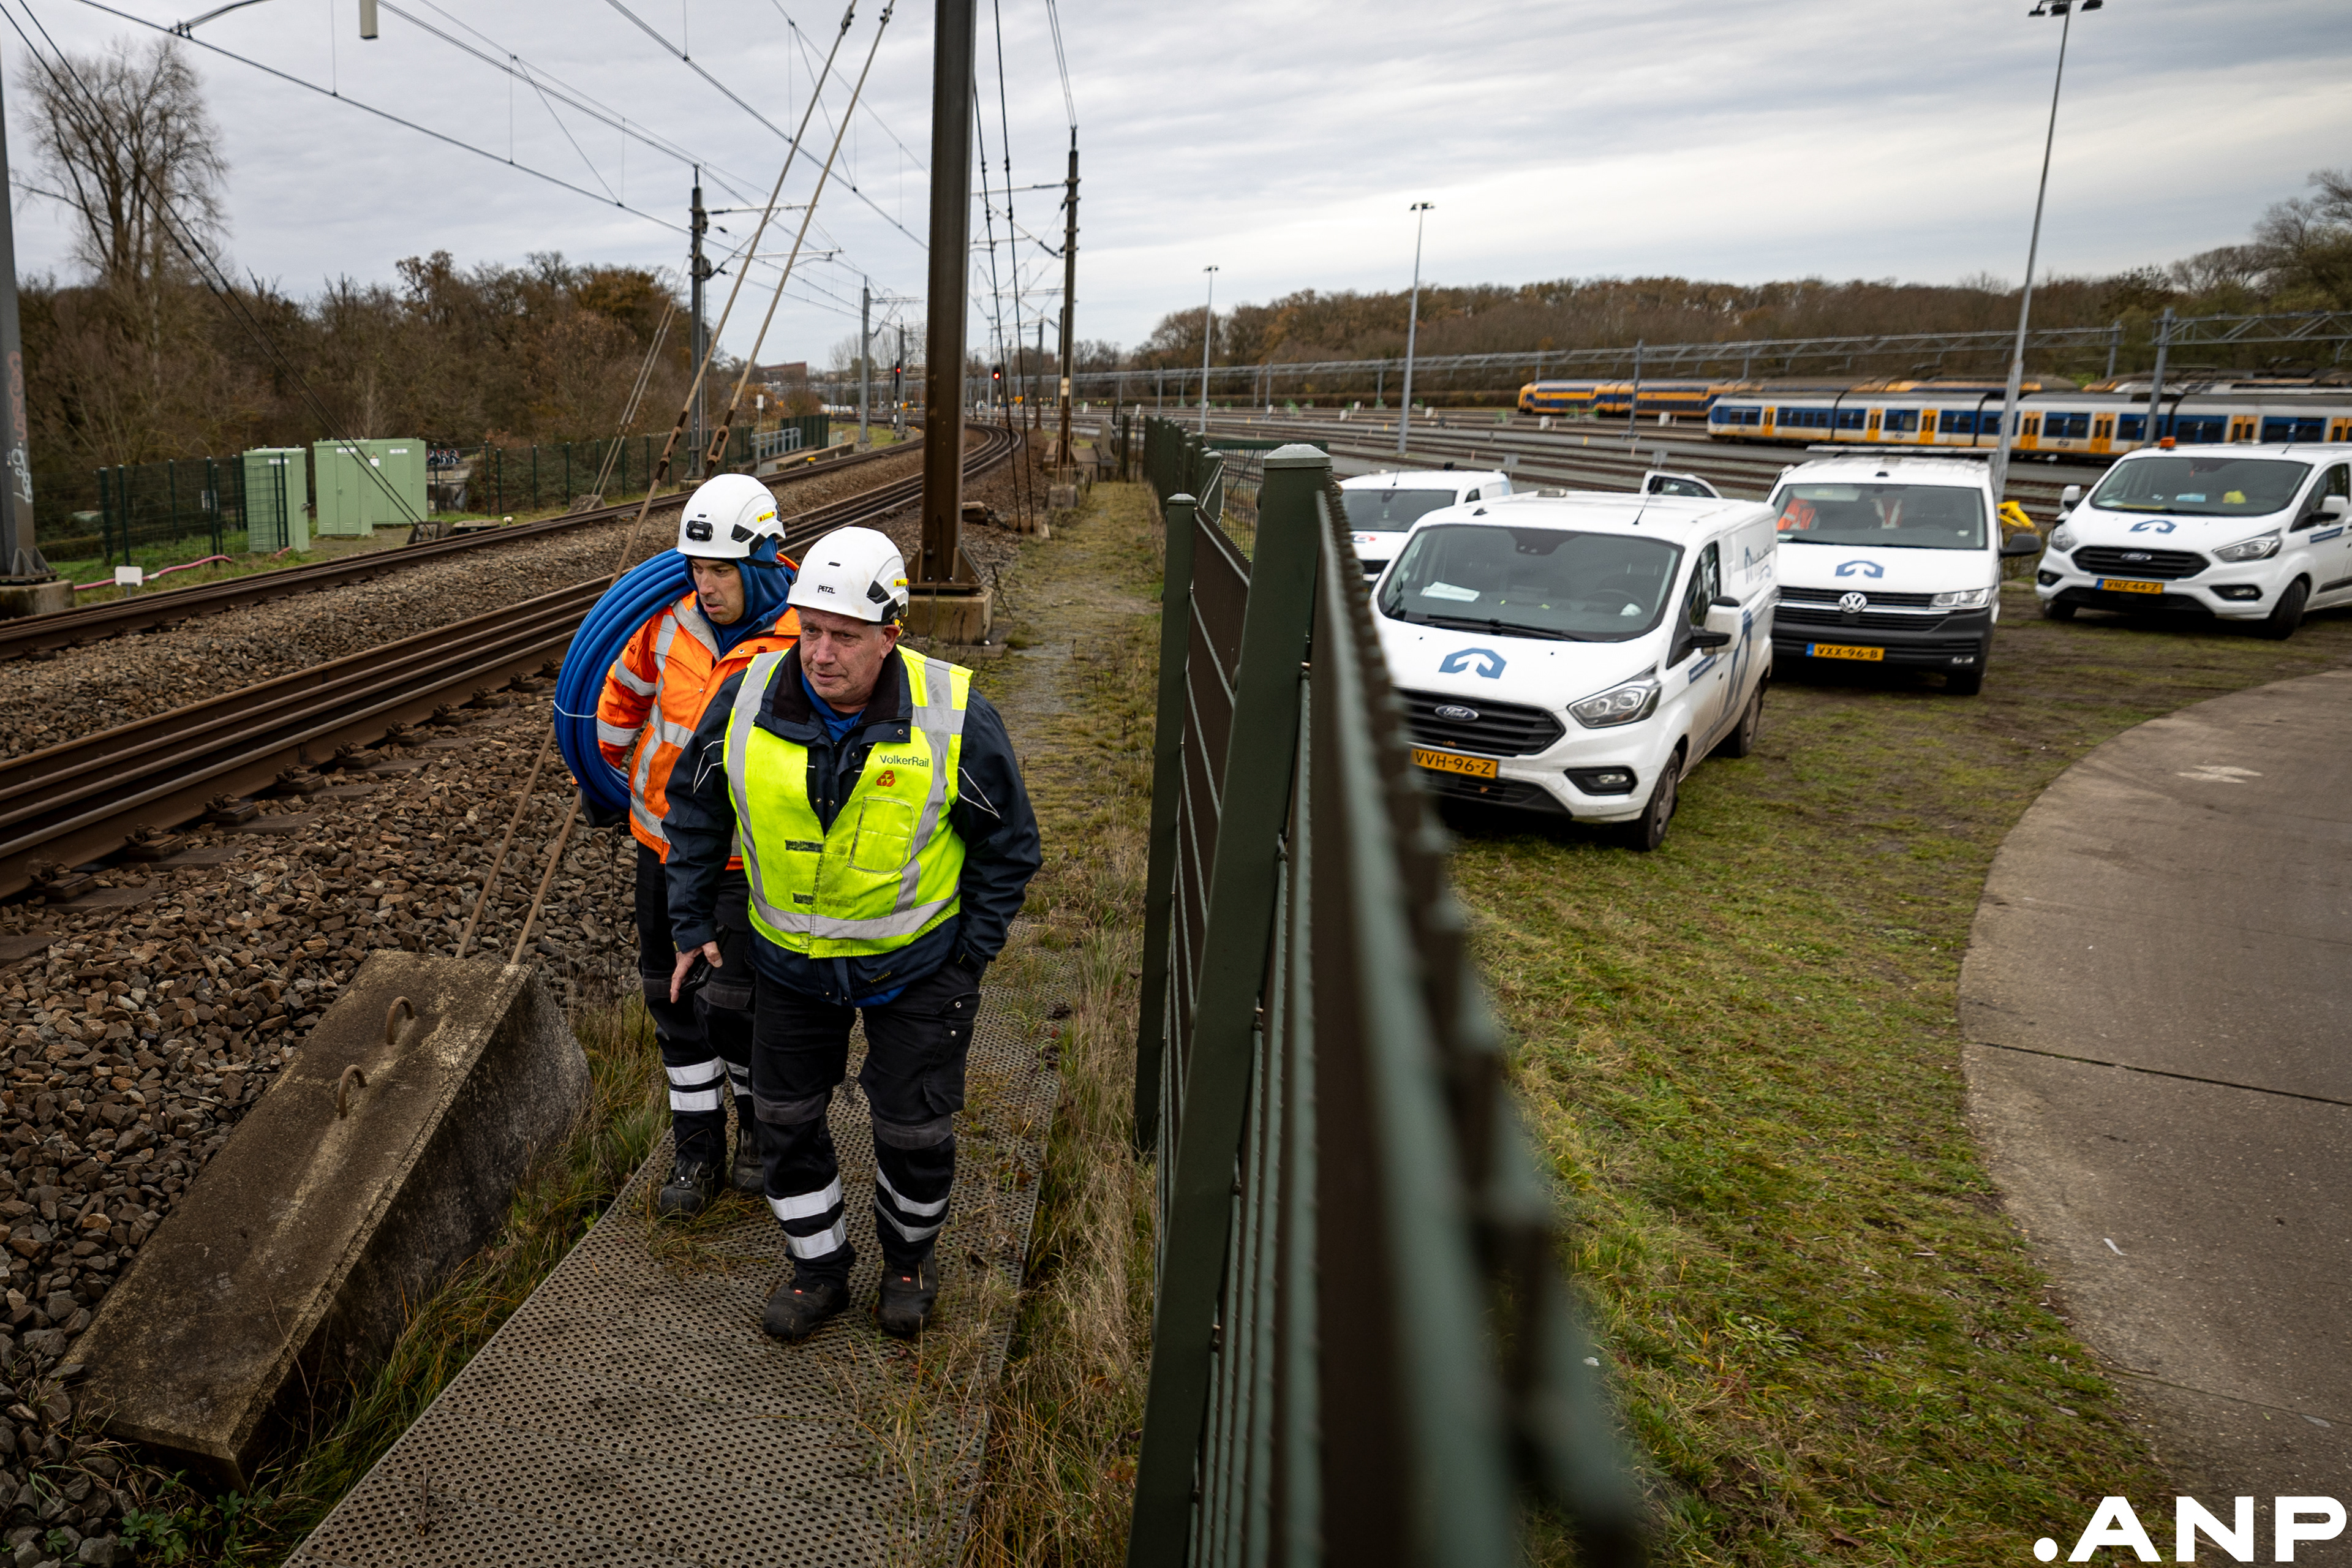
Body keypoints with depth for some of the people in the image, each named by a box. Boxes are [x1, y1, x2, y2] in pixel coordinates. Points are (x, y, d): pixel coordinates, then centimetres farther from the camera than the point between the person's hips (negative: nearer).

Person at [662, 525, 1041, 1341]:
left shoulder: (954, 718, -20)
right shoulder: (746, 702, -13)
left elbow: (1008, 842, -6)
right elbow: (694, 811, 4)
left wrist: (972, 951, -6)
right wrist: (692, 923, 5)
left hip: (915, 961, -2)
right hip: (791, 959, 3)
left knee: (914, 1127, 10)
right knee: (787, 1117, 14)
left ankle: (910, 1255, 39)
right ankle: (819, 1266, 37)